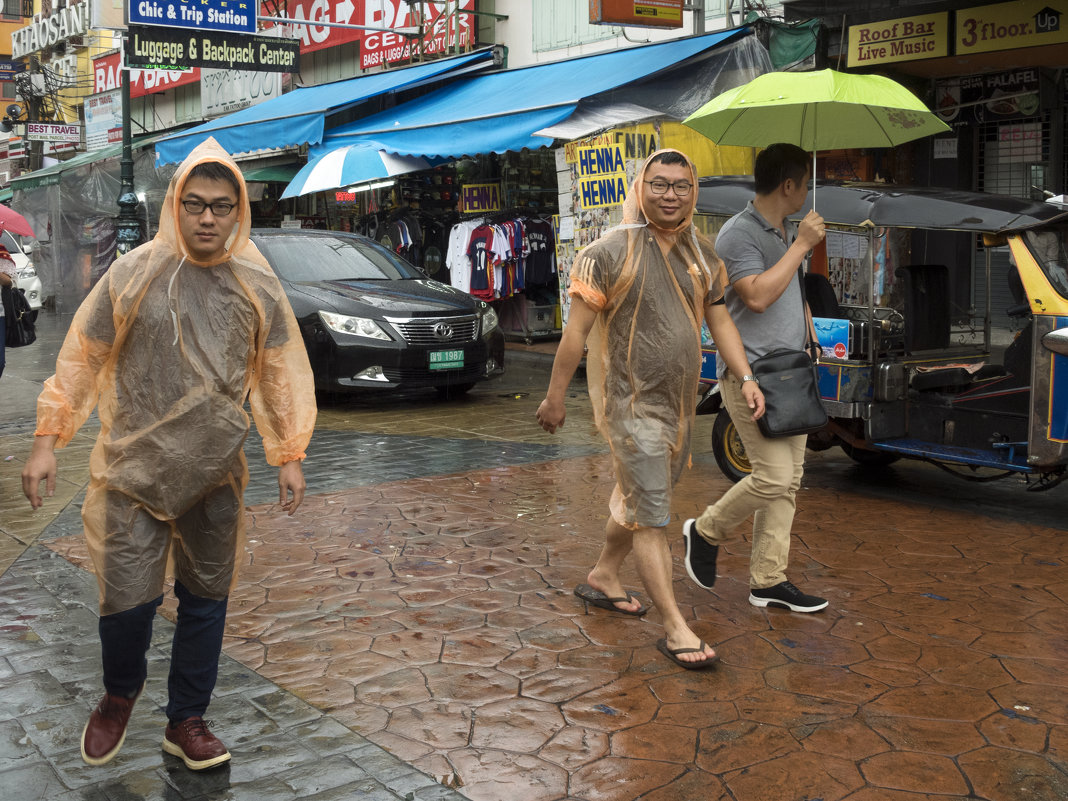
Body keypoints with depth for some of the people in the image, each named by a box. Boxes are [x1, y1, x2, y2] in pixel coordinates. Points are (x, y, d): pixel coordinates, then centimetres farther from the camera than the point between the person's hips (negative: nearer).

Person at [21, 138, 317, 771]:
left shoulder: (259, 287, 1)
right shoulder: (133, 275, -5)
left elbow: (282, 374, 8)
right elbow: (81, 358, 0)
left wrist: (289, 456, 7)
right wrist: (48, 441, 0)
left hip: (216, 479, 2)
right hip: (133, 472, -2)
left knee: (207, 600, 10)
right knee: (128, 600, -3)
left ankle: (186, 722, 28)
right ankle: (120, 696, 30)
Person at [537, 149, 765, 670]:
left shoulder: (701, 253, 8)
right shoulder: (611, 251, -12)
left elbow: (719, 320, 15)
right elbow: (576, 330, -10)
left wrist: (746, 378, 3)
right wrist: (555, 397, -8)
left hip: (679, 401, 7)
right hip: (630, 402, -7)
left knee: (637, 498, 20)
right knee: (651, 515, -6)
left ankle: (602, 577, 41)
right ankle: (675, 628, -3)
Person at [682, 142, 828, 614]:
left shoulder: (788, 232, 18)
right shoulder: (739, 233, -11)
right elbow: (757, 296, -23)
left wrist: (808, 331, 22)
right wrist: (801, 246, -17)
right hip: (750, 373, -9)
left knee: (789, 479, 6)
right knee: (774, 477, -13)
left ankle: (767, 580, 13)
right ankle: (706, 531, 12)